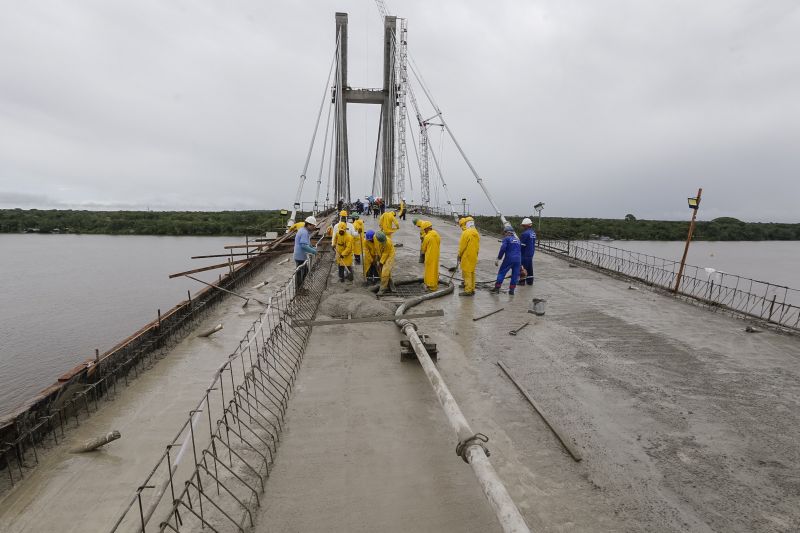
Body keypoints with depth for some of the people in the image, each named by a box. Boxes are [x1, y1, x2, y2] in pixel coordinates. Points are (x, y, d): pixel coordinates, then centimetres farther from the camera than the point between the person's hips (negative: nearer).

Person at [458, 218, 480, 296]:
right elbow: (477, 246, 12)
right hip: (474, 257, 8)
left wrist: (459, 255, -1)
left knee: (466, 273, -4)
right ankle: (472, 289, 21)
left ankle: (468, 291, -4)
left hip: (466, 257, -8)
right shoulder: (476, 233, 8)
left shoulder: (466, 233, -15)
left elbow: (462, 246, -13)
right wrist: (475, 255, 19)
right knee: (472, 273, 14)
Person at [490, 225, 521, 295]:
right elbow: (521, 250, 21)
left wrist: (498, 259, -9)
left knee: (501, 272, 3)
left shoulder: (506, 238, 1)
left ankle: (497, 288, 2)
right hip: (518, 259, 5)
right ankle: (511, 289, 11)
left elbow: (503, 249, -12)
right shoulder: (517, 239, 19)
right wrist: (521, 263, 25)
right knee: (515, 274, 10)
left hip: (509, 259, -5)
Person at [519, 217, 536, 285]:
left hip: (524, 254, -8)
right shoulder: (533, 233, 10)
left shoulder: (525, 233, -19)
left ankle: (522, 281, 5)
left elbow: (521, 244, -17)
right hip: (531, 253, 8)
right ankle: (530, 281, 20)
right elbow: (533, 243, 16)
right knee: (530, 267, 13)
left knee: (523, 267, 0)